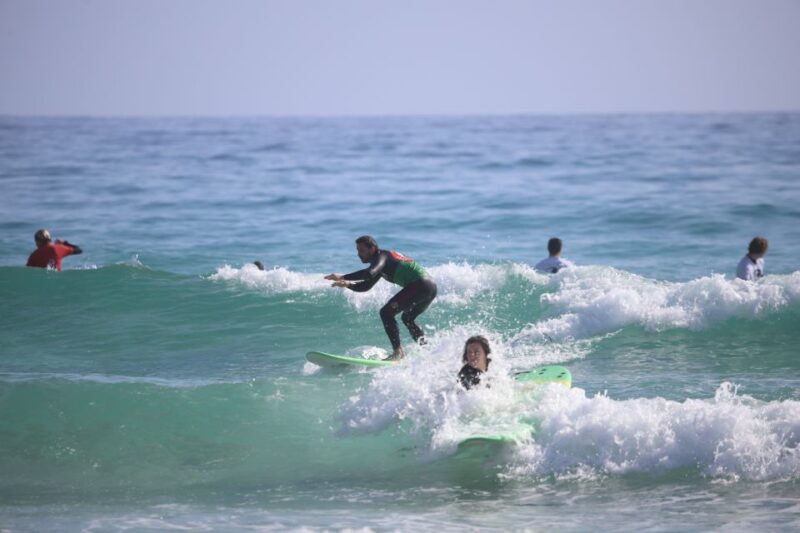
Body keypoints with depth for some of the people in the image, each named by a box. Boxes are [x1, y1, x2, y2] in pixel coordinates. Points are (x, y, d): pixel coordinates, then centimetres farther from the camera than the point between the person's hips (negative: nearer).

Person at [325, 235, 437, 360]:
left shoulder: (381, 256, -7)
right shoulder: (382, 265, 23)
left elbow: (370, 273, -27)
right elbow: (366, 286, 26)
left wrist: (342, 277, -27)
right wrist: (348, 284, 8)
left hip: (421, 284, -10)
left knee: (386, 312, -12)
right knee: (407, 318, 28)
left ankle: (398, 352, -16)